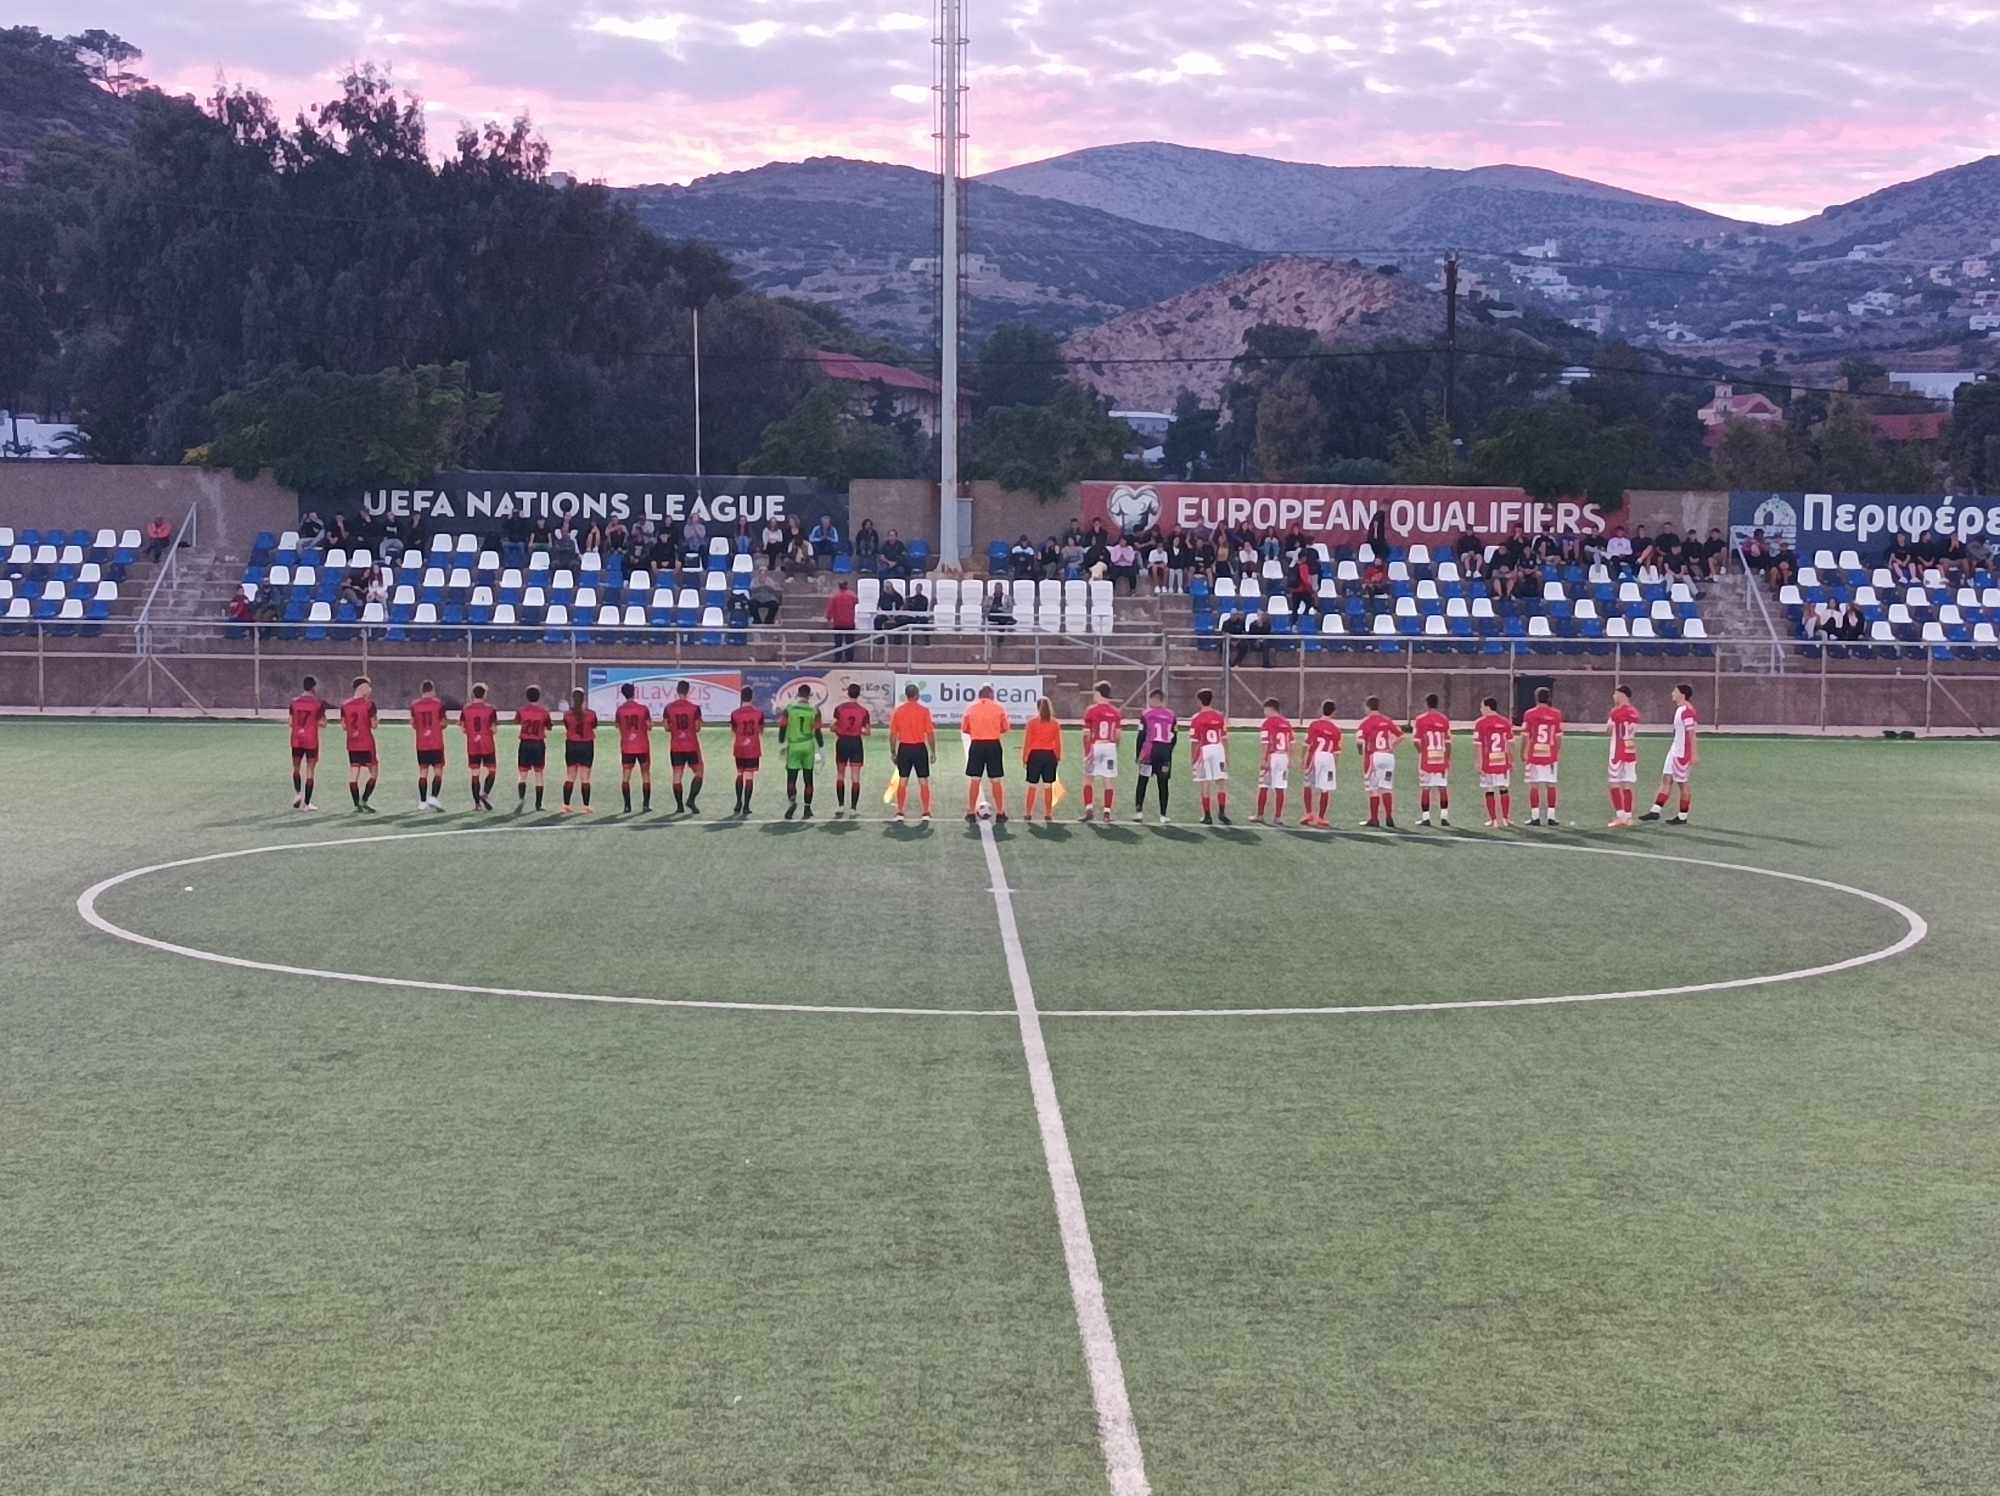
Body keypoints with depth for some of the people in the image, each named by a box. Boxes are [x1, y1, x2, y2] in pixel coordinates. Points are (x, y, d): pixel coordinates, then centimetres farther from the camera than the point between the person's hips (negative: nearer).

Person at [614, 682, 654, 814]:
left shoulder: (620, 710, -2)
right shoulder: (643, 708, -6)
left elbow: (618, 726, 9)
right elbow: (649, 727, 0)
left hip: (626, 747, 1)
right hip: (643, 747, -1)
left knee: (625, 777, 3)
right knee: (646, 775, 9)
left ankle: (627, 805, -3)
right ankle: (646, 804, 6)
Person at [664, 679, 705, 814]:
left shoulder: (669, 708, -1)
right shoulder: (694, 708, -7)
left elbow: (667, 728, 1)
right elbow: (697, 728, -6)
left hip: (675, 747, 2)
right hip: (692, 746, -2)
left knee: (677, 775, 6)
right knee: (698, 773, 9)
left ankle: (679, 805, 5)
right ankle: (691, 800, -4)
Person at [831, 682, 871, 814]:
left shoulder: (839, 708, -6)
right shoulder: (864, 711, -3)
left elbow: (833, 727, -5)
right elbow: (867, 732, 0)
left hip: (842, 742, 0)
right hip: (856, 743, 0)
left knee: (840, 776, 13)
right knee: (855, 777, 2)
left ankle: (840, 805, 10)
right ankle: (854, 807, -1)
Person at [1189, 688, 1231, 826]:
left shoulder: (1196, 719, -3)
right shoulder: (1220, 716, 6)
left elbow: (1195, 742, -2)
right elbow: (1225, 739, 8)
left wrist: (1194, 759, 6)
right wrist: (1227, 757, 16)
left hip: (1204, 751, -2)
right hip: (1219, 749, 2)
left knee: (1205, 785, 3)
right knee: (1221, 782, 9)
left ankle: (1208, 816, 6)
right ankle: (1222, 812, 2)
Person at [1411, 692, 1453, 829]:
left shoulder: (1420, 719, -3)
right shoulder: (1444, 719, 3)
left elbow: (1416, 740, -4)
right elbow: (1448, 742, 3)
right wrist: (1448, 758, 11)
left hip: (1426, 757, -1)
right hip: (1442, 757, 1)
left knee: (1425, 788, 3)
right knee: (1443, 787, 5)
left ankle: (1425, 817, 3)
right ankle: (1444, 816, 3)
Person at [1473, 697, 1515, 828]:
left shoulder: (1480, 723, -6)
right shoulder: (1505, 722, 4)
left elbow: (1478, 746, -8)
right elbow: (1510, 744, 6)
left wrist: (1479, 764, -6)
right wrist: (1512, 761, 14)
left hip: (1488, 762, -3)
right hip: (1503, 761, 3)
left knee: (1489, 790, 4)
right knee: (1504, 789, 9)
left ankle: (1493, 819, 6)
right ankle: (1506, 818, 11)